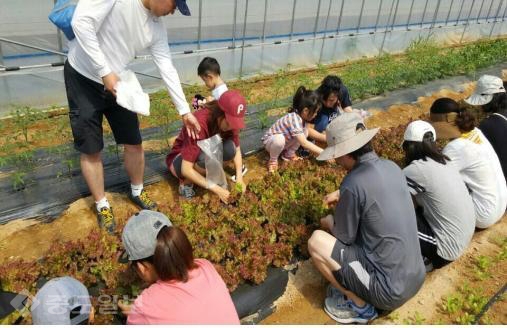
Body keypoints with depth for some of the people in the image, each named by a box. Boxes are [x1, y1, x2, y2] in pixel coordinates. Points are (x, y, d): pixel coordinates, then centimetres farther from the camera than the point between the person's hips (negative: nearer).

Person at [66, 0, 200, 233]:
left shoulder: (156, 27, -4)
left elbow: (167, 68, -1)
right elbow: (81, 23, -27)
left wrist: (185, 111, -1)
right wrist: (105, 72, -27)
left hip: (117, 82, 6)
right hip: (83, 78, -5)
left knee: (134, 142, 8)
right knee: (90, 150, 3)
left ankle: (137, 192, 32)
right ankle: (102, 205, 21)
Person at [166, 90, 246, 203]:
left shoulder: (229, 120, -19)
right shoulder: (199, 124, -37)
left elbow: (236, 150, -5)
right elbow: (186, 169, -36)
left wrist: (239, 178, -19)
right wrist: (217, 190, -36)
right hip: (180, 159, -5)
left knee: (229, 148, -26)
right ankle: (186, 182, -9)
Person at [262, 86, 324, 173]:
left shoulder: (300, 116, -12)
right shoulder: (294, 119, -37)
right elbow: (304, 143, -38)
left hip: (285, 141, 7)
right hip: (270, 141, -7)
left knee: (305, 131, -12)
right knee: (279, 139, -41)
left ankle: (289, 153, 6)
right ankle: (273, 159, -10)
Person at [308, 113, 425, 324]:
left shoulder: (353, 183, -23)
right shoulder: (392, 167, 0)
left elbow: (343, 237, -10)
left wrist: (335, 215, 9)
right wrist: (342, 195, 16)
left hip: (390, 291, -8)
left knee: (316, 241, -3)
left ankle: (359, 306, 6)